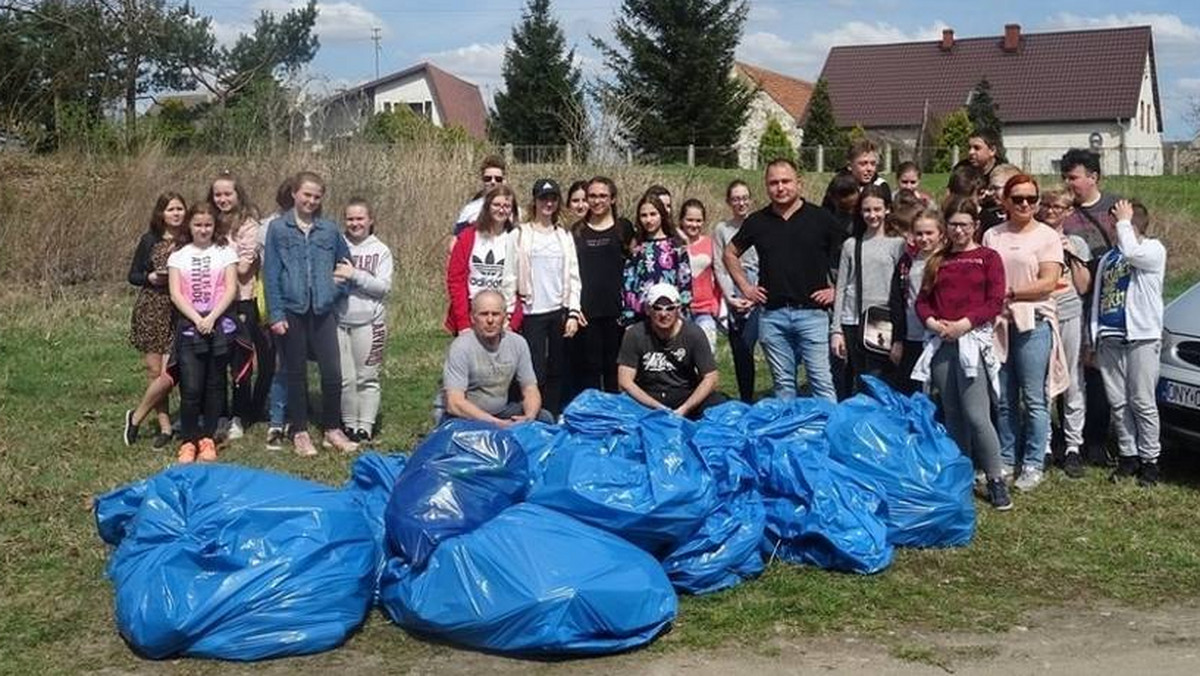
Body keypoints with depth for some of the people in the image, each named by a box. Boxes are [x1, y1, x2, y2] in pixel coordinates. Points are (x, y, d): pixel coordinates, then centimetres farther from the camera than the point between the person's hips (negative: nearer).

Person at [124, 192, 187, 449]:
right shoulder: (150, 240, 2)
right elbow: (133, 275, 7)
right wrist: (152, 277, -11)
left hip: (179, 312, 0)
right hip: (150, 311, 0)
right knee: (154, 371, 1)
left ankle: (136, 417, 13)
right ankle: (165, 427, 13)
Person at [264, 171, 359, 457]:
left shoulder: (329, 229, 6)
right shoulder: (278, 228, 0)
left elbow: (345, 263, 18)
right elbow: (270, 273, -2)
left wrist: (338, 289, 3)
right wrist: (276, 313, -8)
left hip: (322, 311, 2)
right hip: (291, 311, -1)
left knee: (332, 372, -2)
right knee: (296, 374, 8)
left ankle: (332, 430, 13)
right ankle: (300, 433, 18)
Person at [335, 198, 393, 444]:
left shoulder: (381, 251, 2)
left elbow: (384, 286, -6)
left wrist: (355, 275, -15)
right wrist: (332, 281, -15)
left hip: (369, 322, -1)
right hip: (338, 321, 1)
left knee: (367, 377, 3)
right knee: (344, 378, 3)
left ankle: (366, 426, 12)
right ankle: (349, 424, 17)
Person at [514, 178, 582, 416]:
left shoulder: (565, 236, 12)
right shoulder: (521, 235, 1)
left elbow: (573, 277, 9)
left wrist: (573, 313, 0)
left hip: (560, 312, 3)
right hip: (533, 313, -3)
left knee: (556, 372, 8)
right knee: (536, 373, -6)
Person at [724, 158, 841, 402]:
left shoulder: (821, 218, 0)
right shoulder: (757, 221, 7)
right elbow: (730, 254, 20)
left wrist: (836, 289, -1)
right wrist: (745, 286, 12)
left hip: (811, 311, -2)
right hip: (772, 314, 3)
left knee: (821, 381, -3)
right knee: (783, 383, 10)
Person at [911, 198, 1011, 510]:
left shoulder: (988, 257, 4)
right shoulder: (937, 260, 16)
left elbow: (995, 302, -5)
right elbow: (922, 300, 12)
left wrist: (964, 324, -15)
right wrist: (933, 322, -7)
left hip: (974, 340, -5)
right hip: (941, 343, 5)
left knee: (977, 415, -11)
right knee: (953, 415, 9)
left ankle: (996, 480, -1)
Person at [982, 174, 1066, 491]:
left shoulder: (1046, 236, 0)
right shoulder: (992, 236, 12)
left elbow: (1048, 282, -8)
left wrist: (1009, 293, -11)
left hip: (1033, 324, -4)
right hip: (998, 323, 4)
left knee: (1033, 400, -1)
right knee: (1004, 399, 10)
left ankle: (1033, 465, 7)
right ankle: (1006, 459, 20)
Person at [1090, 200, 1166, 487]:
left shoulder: (1153, 249, -1)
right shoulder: (1108, 258, 18)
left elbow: (1132, 253, -25)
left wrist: (1123, 221, -9)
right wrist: (1093, 339, 13)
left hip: (1142, 337, -6)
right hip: (1110, 339, 6)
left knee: (1142, 403, -3)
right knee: (1118, 403, 7)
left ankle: (1149, 459, 6)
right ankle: (1128, 455, 16)